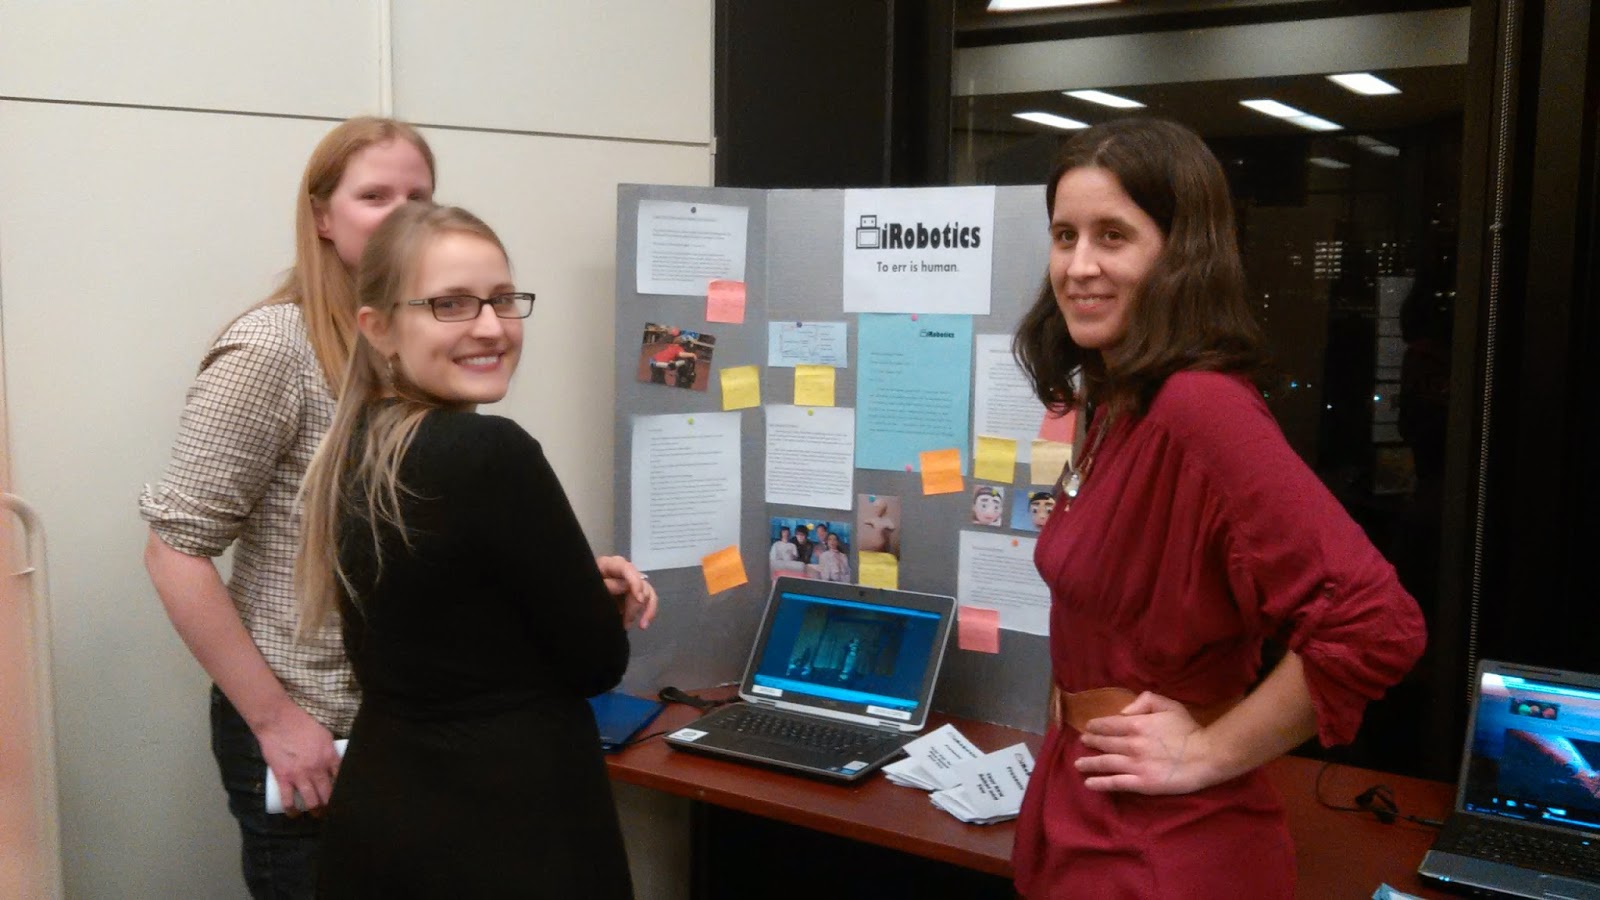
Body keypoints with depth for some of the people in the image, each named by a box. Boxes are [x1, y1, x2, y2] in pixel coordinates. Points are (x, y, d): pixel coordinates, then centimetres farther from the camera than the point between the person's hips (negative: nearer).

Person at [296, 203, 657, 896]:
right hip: (508, 828, -7)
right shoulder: (492, 453, -24)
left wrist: (571, 579, 0)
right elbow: (598, 662, -15)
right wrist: (587, 595, 4)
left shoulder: (351, 450, 0)